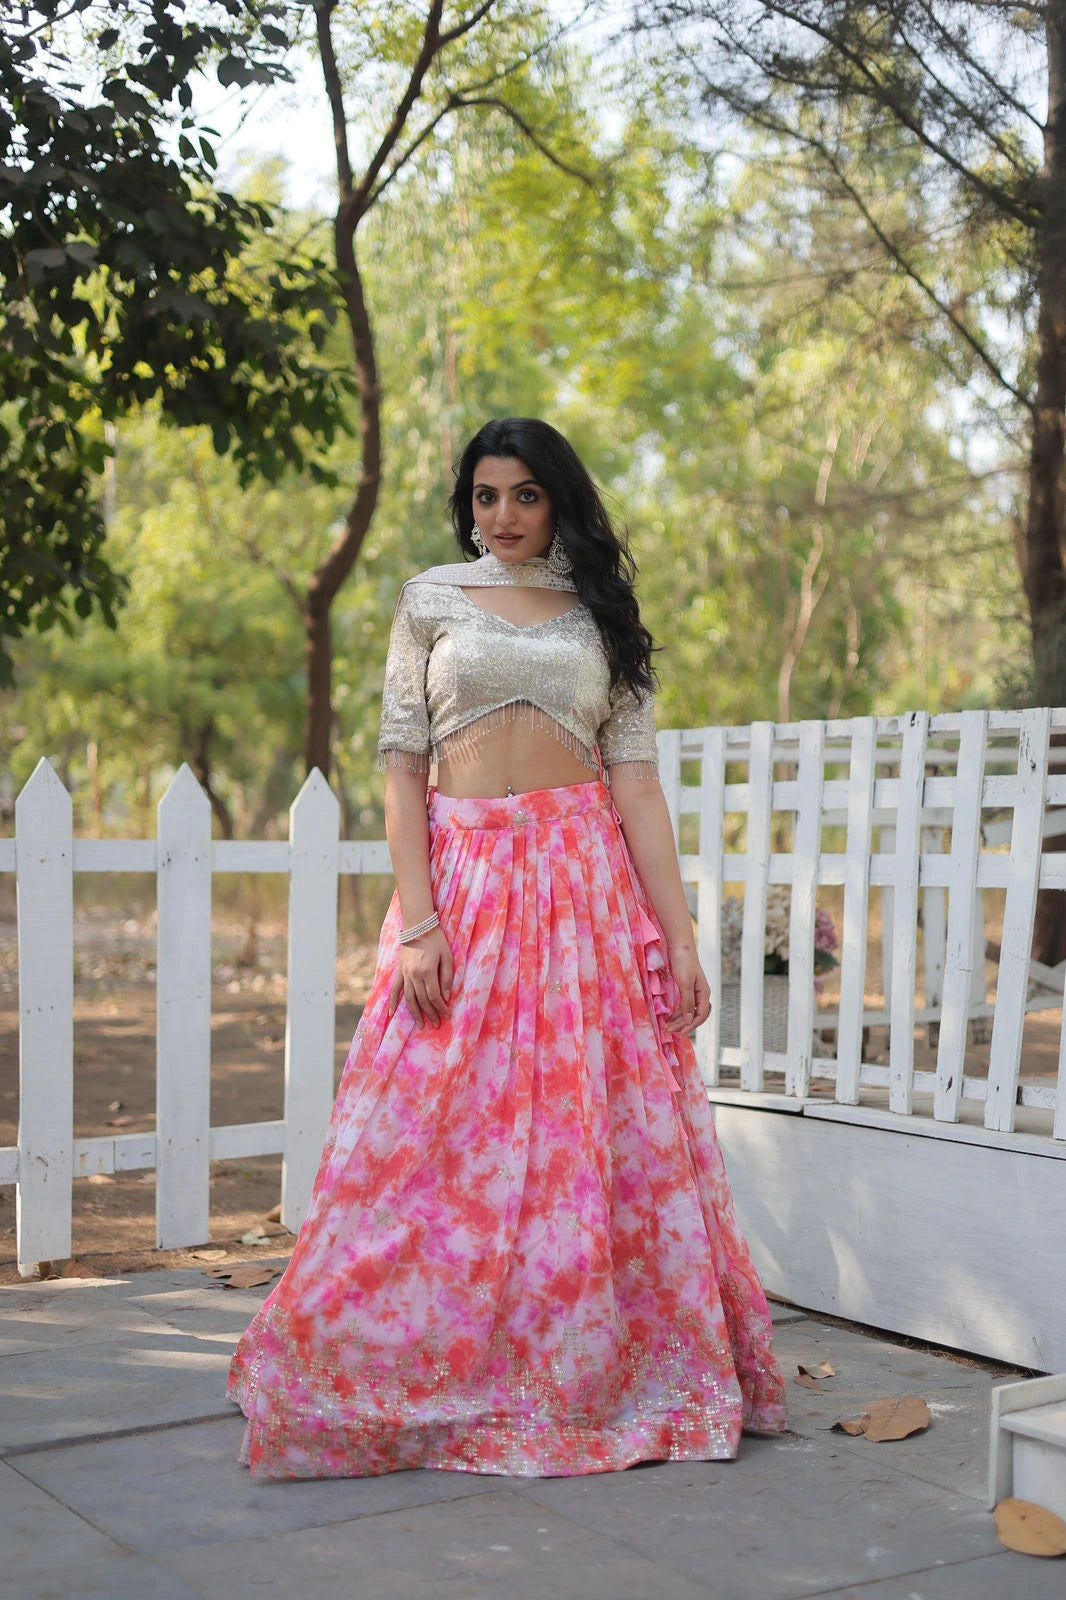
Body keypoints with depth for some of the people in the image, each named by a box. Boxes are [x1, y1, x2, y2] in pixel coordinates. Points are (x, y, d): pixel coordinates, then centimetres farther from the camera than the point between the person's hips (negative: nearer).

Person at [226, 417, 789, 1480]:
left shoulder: (601, 615, 12)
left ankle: (596, 1377, 15)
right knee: (440, 1140, -3)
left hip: (588, 886, 1)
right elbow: (401, 763, 2)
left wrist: (678, 934, -3)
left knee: (602, 1137, 1)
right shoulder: (430, 601, 9)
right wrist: (418, 919, -9)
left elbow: (636, 779, 6)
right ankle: (430, 1377, 11)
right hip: (463, 876, -1)